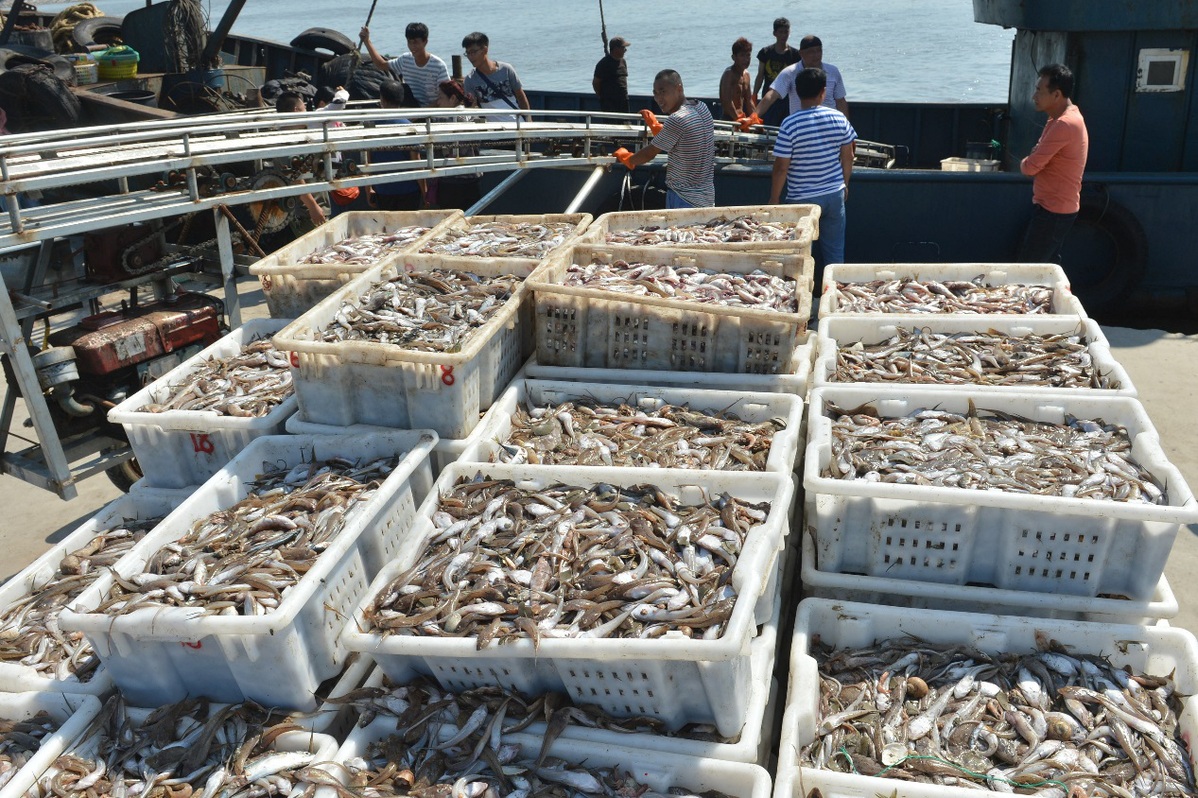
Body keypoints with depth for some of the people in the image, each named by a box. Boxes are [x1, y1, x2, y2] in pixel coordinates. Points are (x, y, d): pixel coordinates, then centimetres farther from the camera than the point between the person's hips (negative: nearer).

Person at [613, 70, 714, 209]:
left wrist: (626, 157, 7)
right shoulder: (702, 108, 5)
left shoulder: (677, 120, -21)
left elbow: (649, 154, -10)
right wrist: (655, 126, 19)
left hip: (683, 200, -9)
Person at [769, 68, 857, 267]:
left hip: (802, 200, -4)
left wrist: (774, 199, -2)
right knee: (835, 253, 14)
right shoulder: (839, 118, -5)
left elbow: (781, 168, -14)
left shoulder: (790, 124, -17)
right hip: (834, 195, 4)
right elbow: (847, 157, 5)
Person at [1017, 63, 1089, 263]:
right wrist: (1031, 161, -7)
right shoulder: (1066, 117, 10)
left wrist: (1024, 163, 0)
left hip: (1054, 210, -10)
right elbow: (1042, 159, 15)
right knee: (1047, 263, 17)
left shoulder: (1065, 124, -25)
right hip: (1054, 206, 10)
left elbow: (1030, 166, -23)